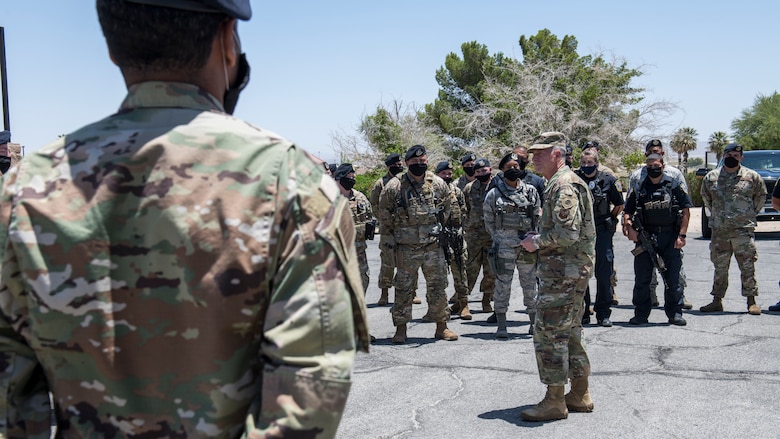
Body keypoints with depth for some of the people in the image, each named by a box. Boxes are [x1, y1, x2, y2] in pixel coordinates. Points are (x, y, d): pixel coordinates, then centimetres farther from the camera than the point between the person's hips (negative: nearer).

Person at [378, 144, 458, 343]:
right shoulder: (394, 187, -7)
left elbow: (445, 209, 19)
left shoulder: (438, 184, 2)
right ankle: (401, 329, 13)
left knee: (438, 286, 7)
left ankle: (442, 327, 19)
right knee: (403, 288, 4)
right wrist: (392, 235, 6)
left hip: (433, 245, 3)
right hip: (406, 248, -2)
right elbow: (384, 215, 5)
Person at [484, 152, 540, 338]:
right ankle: (501, 326, 6)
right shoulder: (494, 194, 0)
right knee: (502, 286, 0)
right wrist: (499, 239, 5)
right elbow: (489, 221, 7)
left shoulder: (531, 191, 8)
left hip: (528, 247, 3)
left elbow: (538, 217, 14)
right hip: (504, 247, -2)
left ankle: (535, 323, 19)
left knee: (530, 285, 9)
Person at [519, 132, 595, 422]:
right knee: (569, 332, 16)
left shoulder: (563, 185, -16)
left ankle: (554, 402, 1)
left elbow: (567, 233, -26)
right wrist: (539, 239, 12)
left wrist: (537, 242, -12)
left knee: (548, 333, -6)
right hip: (571, 270, 11)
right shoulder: (560, 182, 18)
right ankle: (580, 395, 24)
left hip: (562, 272, -11)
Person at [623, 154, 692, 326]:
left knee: (672, 277, 2)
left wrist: (681, 235, -5)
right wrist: (630, 226, -8)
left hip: (669, 237, -1)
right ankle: (640, 315, 13)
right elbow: (627, 212, 11)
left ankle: (675, 313, 13)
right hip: (645, 237, 2)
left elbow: (686, 210, 3)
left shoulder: (673, 187, 2)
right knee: (642, 278, 4)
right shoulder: (639, 188, 7)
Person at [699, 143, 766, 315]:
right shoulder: (711, 177, 7)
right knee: (720, 267, 8)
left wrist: (750, 214, 13)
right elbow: (706, 198, 22)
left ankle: (751, 301, 5)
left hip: (744, 230, -2)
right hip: (719, 231, 2)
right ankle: (717, 301, 16)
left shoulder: (752, 177, 2)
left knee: (748, 267, -2)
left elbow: (761, 196, 15)